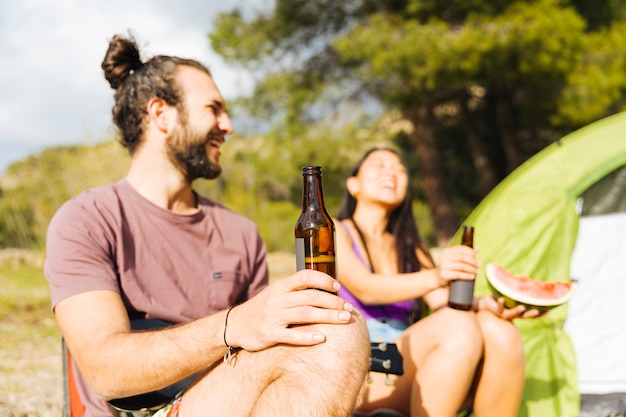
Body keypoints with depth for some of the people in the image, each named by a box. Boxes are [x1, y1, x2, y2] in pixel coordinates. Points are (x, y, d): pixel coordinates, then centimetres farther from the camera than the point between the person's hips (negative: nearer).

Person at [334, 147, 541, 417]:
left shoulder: (411, 249, 22)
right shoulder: (334, 232, 5)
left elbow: (443, 302, 6)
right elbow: (365, 288, -14)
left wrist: (485, 305, -18)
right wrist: (434, 277, -31)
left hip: (405, 369, 5)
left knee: (500, 333, -24)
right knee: (459, 328, -32)